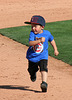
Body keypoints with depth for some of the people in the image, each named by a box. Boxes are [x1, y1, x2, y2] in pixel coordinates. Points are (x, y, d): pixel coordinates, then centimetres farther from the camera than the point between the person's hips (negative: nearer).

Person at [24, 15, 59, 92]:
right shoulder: (32, 33, -15)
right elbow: (30, 43, -31)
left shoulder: (47, 33, -9)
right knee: (31, 70, 18)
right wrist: (40, 41, -43)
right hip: (32, 57, 1)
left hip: (42, 56, -1)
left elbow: (52, 40, 12)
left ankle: (44, 83, -30)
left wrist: (55, 50, 15)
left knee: (43, 68, -23)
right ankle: (33, 74, 53)